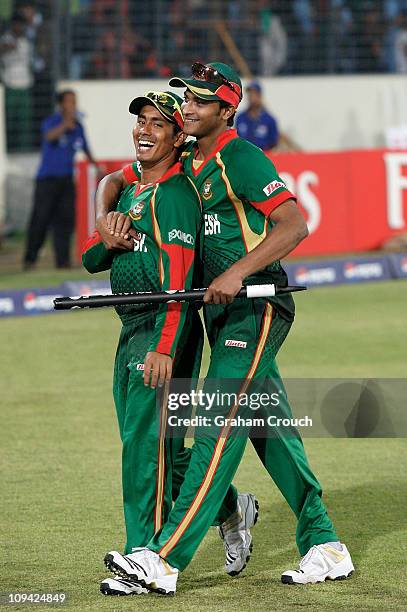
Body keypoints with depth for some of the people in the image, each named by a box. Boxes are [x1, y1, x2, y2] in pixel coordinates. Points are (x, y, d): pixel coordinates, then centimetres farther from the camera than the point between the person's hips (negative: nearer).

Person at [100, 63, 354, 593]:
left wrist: (237, 272, -28)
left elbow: (295, 225, -19)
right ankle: (325, 548, 18)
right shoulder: (188, 164, 15)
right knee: (271, 432, 11)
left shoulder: (240, 159, -11)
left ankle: (166, 559, -22)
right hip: (222, 313, 9)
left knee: (219, 429, -14)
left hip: (256, 308, -9)